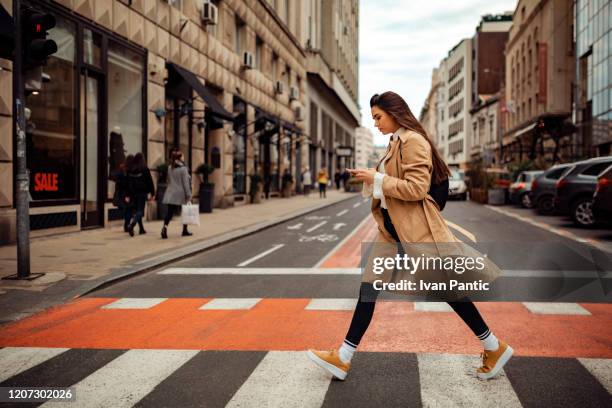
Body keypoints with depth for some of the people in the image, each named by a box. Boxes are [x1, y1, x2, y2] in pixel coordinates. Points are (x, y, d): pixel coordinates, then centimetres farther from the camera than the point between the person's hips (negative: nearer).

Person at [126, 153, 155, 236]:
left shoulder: (130, 170, 3)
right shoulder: (145, 169, -8)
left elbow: (128, 182, 5)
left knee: (137, 210, 14)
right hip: (142, 192, -4)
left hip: (133, 193, 5)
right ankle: (131, 225, -24)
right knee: (140, 211, -3)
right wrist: (152, 193, -1)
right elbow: (150, 181, -7)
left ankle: (141, 229, 20)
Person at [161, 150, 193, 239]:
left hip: (171, 193, 4)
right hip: (181, 193, -4)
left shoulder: (169, 168, 6)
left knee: (170, 212, -1)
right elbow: (185, 183, -12)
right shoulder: (183, 169, -11)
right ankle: (185, 230, 20)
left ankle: (165, 227, -24)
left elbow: (168, 180, 14)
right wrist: (188, 195, -10)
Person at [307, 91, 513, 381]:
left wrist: (376, 179, -16)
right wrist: (371, 179, 8)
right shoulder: (395, 143, 15)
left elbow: (417, 188, -22)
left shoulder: (413, 141, -13)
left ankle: (494, 347, 19)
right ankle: (343, 357, 8)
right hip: (393, 229, 9)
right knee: (369, 284, 4)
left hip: (416, 230, -9)